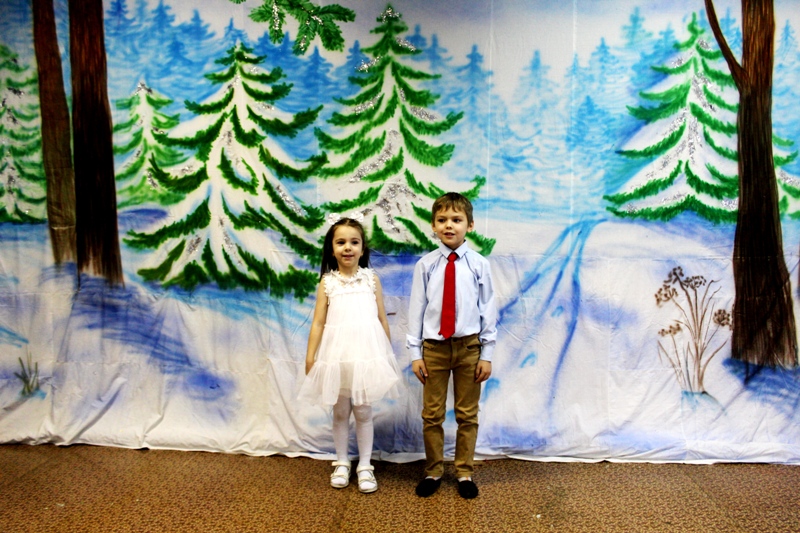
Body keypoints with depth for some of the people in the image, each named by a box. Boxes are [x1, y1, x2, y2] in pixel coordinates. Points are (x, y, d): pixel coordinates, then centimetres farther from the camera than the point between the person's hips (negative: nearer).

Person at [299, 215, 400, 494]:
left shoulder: (371, 279, 3)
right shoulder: (327, 282, 2)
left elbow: (382, 319, 5)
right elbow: (318, 322, 1)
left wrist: (387, 353, 6)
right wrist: (310, 356, -3)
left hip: (367, 353, 0)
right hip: (336, 353, 1)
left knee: (363, 411, 8)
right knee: (340, 411, 12)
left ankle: (364, 466, 21)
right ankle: (341, 464, 28)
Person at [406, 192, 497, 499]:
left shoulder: (479, 264, -4)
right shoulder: (425, 265, -3)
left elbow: (488, 310, -1)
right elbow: (416, 309, 0)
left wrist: (487, 354, -3)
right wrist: (415, 352, -2)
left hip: (468, 346, 0)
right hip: (433, 347, 1)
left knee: (467, 415, 12)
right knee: (432, 415, 10)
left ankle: (464, 473, 28)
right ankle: (433, 472, 28)